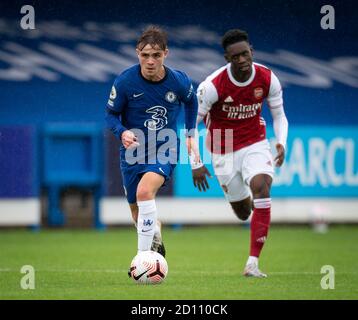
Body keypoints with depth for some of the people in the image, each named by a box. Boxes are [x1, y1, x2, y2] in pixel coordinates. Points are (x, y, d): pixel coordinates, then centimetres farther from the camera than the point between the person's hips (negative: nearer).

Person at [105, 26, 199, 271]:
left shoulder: (179, 81, -13)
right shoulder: (125, 81, -17)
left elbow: (191, 101, 11)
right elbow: (111, 114, -3)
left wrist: (191, 134, 10)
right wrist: (122, 133, -23)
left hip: (165, 149, -2)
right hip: (133, 151, 2)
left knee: (144, 191, -31)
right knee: (137, 211, 12)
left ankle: (144, 255, -26)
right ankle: (156, 241, 47)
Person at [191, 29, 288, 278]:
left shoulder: (267, 79, -13)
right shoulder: (213, 86, -23)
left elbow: (279, 116, 1)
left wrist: (282, 143, -17)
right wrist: (195, 164, -16)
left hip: (255, 144, 1)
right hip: (223, 151, -1)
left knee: (261, 188, -25)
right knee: (242, 210, 6)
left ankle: (253, 264, -25)